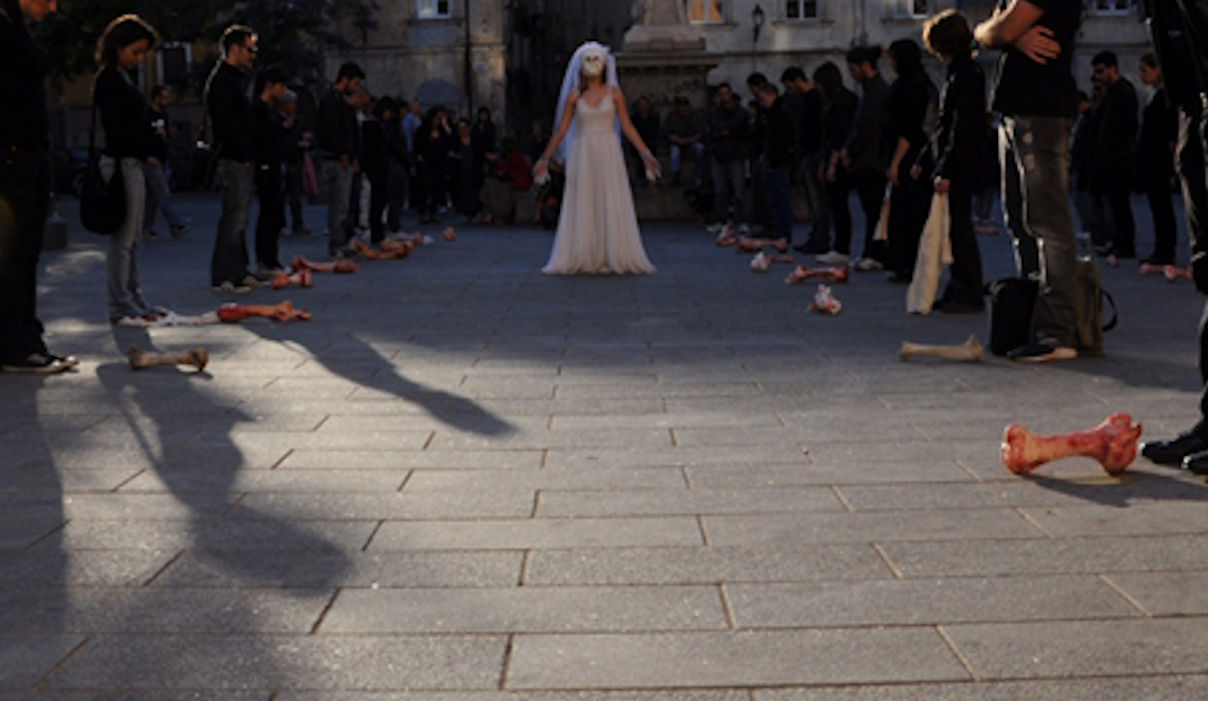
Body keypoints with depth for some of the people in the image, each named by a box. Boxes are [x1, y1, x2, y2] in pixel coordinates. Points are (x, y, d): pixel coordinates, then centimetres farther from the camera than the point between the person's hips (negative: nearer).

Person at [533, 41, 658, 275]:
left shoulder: (614, 92, 5)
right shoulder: (574, 96, 6)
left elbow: (627, 126, 5)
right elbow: (562, 130, 10)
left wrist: (645, 153, -1)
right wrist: (545, 158, 10)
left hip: (608, 153, 0)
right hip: (582, 154, 1)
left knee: (612, 205, -3)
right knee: (582, 207, -1)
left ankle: (613, 258, 1)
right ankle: (582, 260, 4)